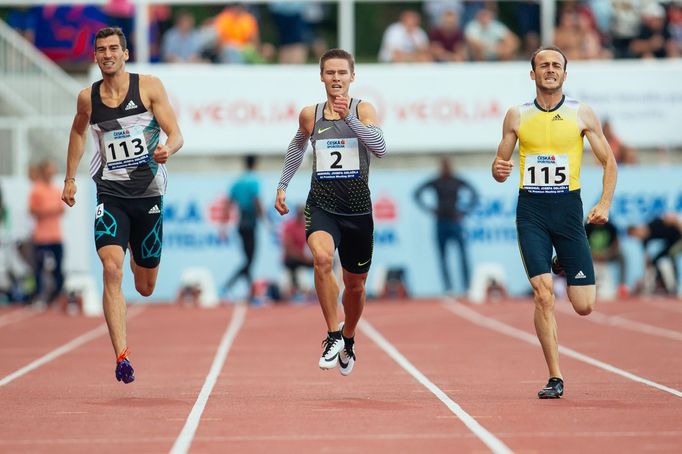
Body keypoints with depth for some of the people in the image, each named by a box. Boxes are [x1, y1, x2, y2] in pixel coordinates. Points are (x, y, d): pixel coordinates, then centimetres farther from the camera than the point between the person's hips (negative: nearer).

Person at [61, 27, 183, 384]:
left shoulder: (149, 86, -4)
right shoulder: (88, 97, 3)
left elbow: (176, 134, -8)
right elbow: (78, 131, 24)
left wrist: (167, 149, -30)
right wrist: (70, 178, 22)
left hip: (148, 193, 0)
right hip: (110, 195, 0)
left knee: (146, 288, 11)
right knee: (111, 269, -23)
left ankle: (137, 255, 51)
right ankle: (121, 356, -26)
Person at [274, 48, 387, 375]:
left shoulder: (363, 110, -3)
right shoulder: (310, 115, 4)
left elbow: (379, 148, -19)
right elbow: (298, 146, 25)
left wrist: (349, 117, -28)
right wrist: (282, 185, 22)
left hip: (357, 209, 0)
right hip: (321, 205, 0)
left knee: (355, 283, 13)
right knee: (322, 257, -31)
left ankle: (348, 340, 40)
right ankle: (333, 334, -20)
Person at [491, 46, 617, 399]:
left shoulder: (582, 114, 3)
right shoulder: (517, 116, 6)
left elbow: (609, 162, 7)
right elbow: (500, 166, 13)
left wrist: (605, 203, -7)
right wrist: (499, 171, -11)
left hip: (568, 208, 0)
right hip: (531, 211, 0)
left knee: (583, 305, -2)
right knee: (543, 296, -13)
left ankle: (565, 265, 33)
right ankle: (555, 378, -5)